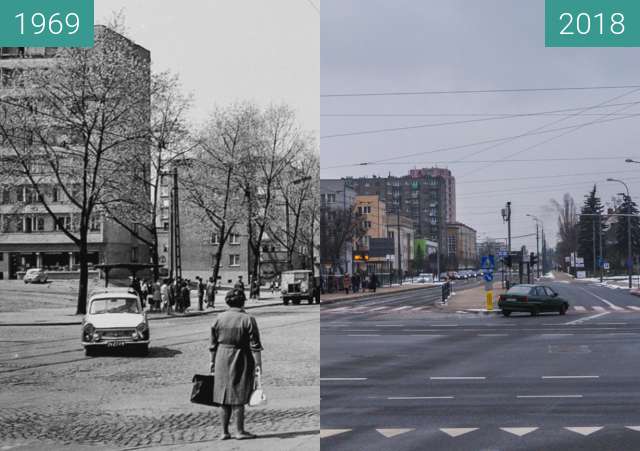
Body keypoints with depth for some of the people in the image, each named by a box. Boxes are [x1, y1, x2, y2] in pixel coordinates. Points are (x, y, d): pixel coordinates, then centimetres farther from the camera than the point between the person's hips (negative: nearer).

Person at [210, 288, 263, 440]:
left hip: (222, 359, 4)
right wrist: (258, 363, -8)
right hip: (241, 361, -4)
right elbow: (255, 345, -12)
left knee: (225, 396, 10)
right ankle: (240, 431, 4)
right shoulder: (248, 319, -10)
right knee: (238, 396, 1)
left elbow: (213, 344, 6)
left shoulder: (219, 319, 1)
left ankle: (225, 432, 14)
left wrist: (213, 361, 14)